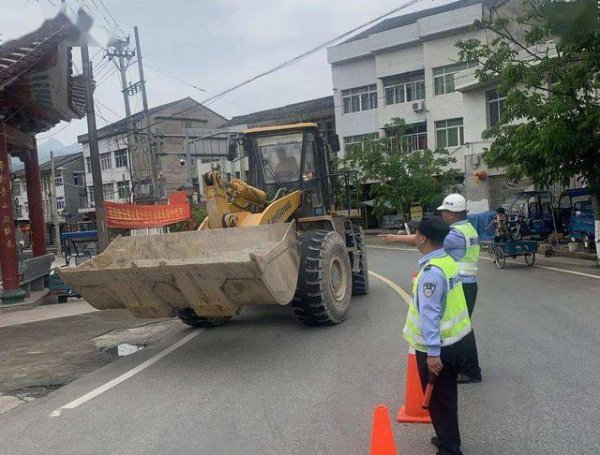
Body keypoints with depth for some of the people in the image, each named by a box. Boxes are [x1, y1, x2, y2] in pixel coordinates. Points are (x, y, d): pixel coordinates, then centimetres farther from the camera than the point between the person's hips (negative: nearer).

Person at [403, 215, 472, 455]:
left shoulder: (431, 271, -25)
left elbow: (430, 315, -26)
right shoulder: (448, 261, 4)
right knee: (447, 397, 24)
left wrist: (432, 352, -24)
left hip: (437, 347, -9)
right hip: (454, 340, 9)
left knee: (438, 401, 6)